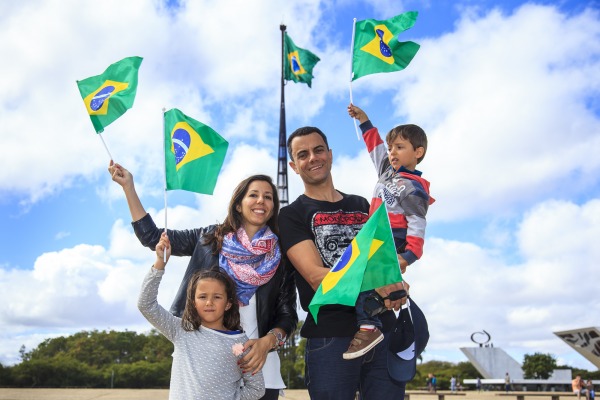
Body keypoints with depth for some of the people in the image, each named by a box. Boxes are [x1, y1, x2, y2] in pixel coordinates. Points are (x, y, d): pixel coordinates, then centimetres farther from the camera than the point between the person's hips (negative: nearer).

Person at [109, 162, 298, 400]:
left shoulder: (281, 256, 1)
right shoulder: (211, 238, 5)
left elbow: (288, 314, 2)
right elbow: (152, 237, 8)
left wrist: (268, 342, -17)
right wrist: (128, 186, 5)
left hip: (256, 362, 0)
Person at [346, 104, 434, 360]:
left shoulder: (412, 187, -9)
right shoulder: (388, 172, 18)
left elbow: (417, 224, -16)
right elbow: (376, 146, 31)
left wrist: (409, 254, -26)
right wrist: (364, 121, 30)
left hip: (393, 242, -10)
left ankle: (369, 326, -29)